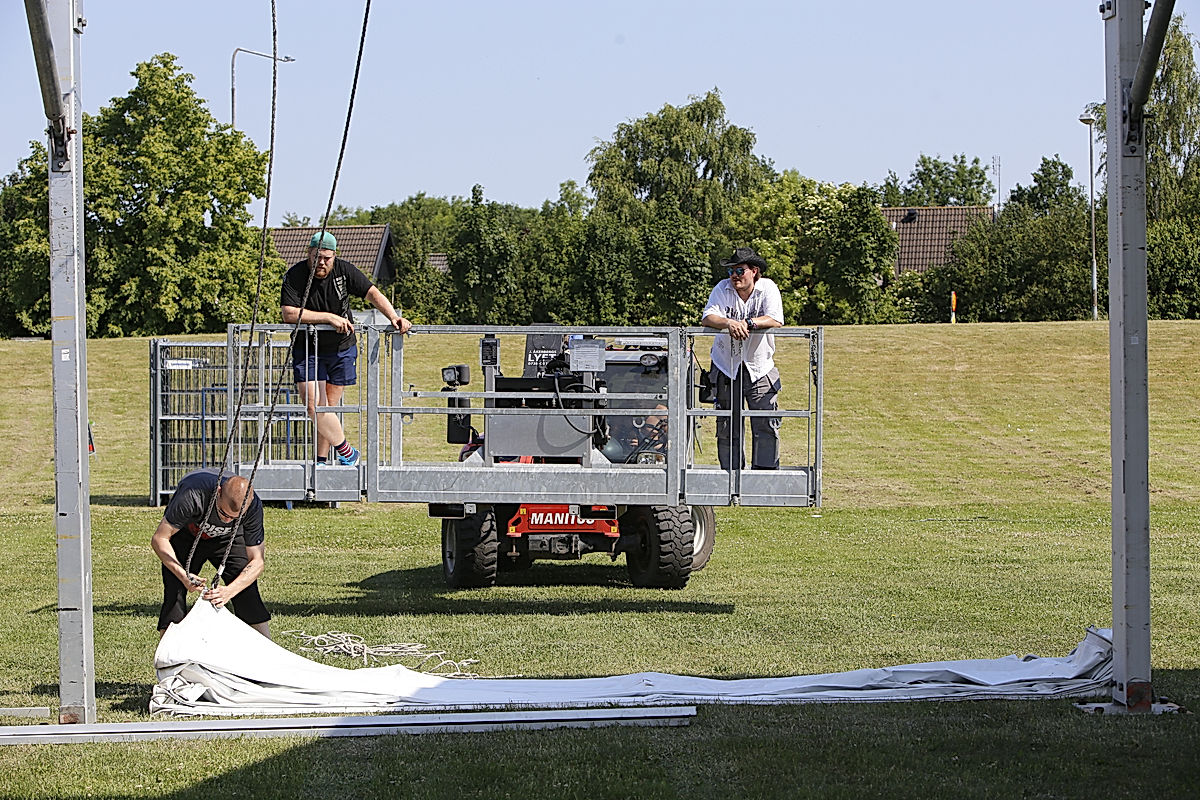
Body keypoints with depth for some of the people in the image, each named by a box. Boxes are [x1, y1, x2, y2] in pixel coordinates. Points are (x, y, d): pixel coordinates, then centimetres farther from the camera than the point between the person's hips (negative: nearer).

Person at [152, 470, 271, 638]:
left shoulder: (253, 506, -33)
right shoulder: (193, 496, -41)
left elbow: (257, 561, -25)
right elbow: (159, 539, -30)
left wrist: (229, 591, -41)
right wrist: (183, 576, -43)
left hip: (227, 538, 1)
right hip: (184, 535, -1)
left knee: (247, 593, -14)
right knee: (174, 596, -18)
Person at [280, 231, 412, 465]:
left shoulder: (344, 270, -6)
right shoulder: (295, 276, -14)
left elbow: (372, 292, -6)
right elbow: (289, 314, -24)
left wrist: (393, 317, -23)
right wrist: (330, 317, -25)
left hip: (342, 349, 2)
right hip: (307, 349, -2)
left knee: (329, 406, 2)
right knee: (314, 405, -13)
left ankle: (322, 460, 10)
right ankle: (346, 452, -5)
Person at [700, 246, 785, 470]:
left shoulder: (768, 288, -6)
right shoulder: (723, 289, -4)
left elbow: (776, 320, -19)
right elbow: (707, 318, -17)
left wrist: (747, 323, -32)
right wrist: (729, 323, -37)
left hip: (760, 367, -1)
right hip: (727, 367, 1)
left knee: (766, 425, -5)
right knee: (727, 427, 6)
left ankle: (766, 471, 3)